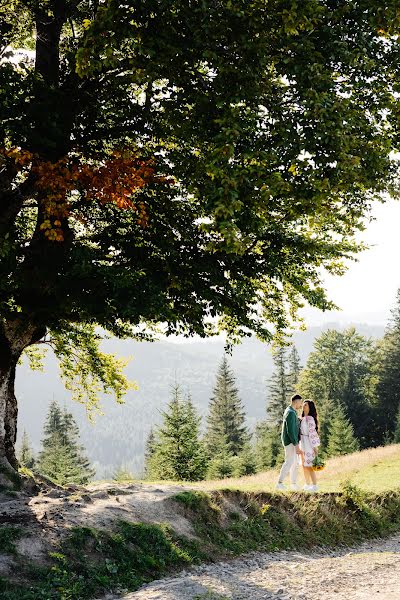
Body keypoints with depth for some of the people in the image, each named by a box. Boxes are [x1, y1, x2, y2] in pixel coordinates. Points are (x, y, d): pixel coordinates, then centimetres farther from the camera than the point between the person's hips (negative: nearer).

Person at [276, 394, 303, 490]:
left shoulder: (290, 411, 14)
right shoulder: (291, 413, -20)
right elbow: (290, 431, -24)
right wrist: (297, 446, -23)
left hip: (293, 441, 11)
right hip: (290, 441, -11)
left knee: (294, 462, 12)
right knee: (289, 462, -14)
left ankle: (294, 484, 16)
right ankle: (280, 483, -17)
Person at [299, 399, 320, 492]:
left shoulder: (309, 419, -16)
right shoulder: (303, 418, 12)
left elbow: (312, 433, -18)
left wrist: (314, 447, -19)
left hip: (309, 444, -9)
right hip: (303, 443, 9)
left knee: (309, 466, -6)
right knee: (304, 465, 13)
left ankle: (314, 486, 0)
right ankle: (307, 485, 20)